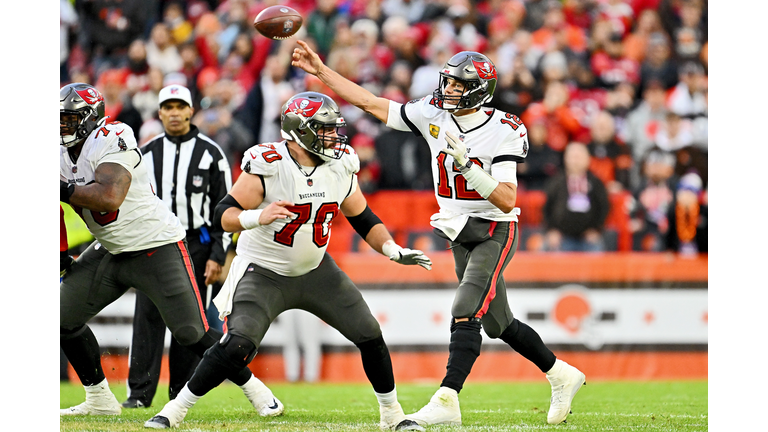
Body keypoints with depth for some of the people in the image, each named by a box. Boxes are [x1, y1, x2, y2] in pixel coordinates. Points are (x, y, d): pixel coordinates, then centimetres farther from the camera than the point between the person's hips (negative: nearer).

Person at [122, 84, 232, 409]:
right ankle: (139, 392, -6)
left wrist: (217, 255, -6)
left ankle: (182, 392, 9)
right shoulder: (147, 154, 9)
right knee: (147, 316, -7)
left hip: (195, 245, -2)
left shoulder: (210, 153, 2)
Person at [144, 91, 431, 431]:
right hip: (264, 272, -5)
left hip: (314, 271, 5)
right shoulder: (267, 166, -21)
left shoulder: (340, 167, -5)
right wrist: (258, 217, -41)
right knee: (237, 346, -22)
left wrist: (394, 250, -6)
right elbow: (224, 215, -22)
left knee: (370, 336, 2)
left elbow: (363, 219, 8)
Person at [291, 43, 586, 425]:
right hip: (460, 234, 7)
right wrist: (320, 71, -4)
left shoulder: (504, 132, -18)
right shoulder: (433, 114, -3)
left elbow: (507, 200, -24)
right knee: (497, 324, 15)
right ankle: (561, 375, 33)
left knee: (466, 314, -21)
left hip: (495, 232, -7)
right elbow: (370, 103, -1)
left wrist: (469, 167, -35)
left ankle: (447, 401, -24)